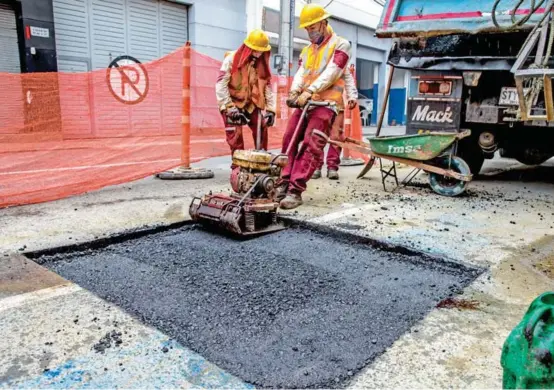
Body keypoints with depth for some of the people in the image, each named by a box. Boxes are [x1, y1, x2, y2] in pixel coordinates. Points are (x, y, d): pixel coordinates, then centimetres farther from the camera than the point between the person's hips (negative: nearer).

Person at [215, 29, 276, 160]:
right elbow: (221, 85, -17)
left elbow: (268, 87, 4)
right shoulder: (232, 59, -13)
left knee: (262, 129, -4)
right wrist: (229, 107, -23)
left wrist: (270, 109, -5)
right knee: (235, 135, -11)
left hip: (251, 104, 4)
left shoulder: (262, 64, 2)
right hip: (232, 104, -4)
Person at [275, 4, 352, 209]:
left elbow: (331, 72, -11)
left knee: (311, 145, -16)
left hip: (326, 103, -7)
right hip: (305, 102, 7)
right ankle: (284, 183, 5)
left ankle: (295, 190, -19)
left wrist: (309, 91, -22)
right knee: (290, 141, 1)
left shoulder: (340, 44, 3)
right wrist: (295, 92, -14)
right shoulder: (306, 50, 22)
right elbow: (300, 73, 7)